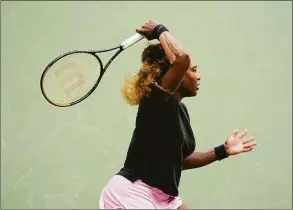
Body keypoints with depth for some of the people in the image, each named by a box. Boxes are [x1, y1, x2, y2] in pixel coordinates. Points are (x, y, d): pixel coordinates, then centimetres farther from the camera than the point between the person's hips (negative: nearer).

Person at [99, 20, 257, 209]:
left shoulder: (181, 110, 9)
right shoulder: (155, 100, -17)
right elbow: (181, 58, -34)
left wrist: (222, 151, 15)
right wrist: (160, 31, -18)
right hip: (131, 194, -9)